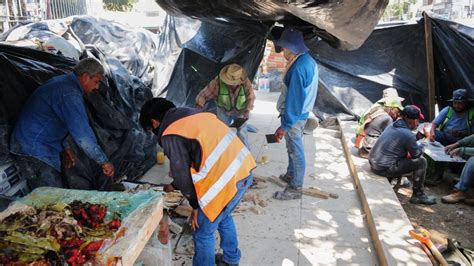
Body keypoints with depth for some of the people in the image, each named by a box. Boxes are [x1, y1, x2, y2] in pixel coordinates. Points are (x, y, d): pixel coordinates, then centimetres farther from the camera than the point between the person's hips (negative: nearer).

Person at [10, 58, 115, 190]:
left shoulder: (62, 81, 11)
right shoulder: (70, 93, -23)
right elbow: (83, 135, -29)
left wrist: (66, 147, 20)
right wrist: (104, 161, -23)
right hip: (35, 151, -10)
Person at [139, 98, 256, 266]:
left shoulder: (170, 135, -8)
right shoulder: (192, 115, 17)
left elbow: (181, 172, -5)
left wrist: (195, 206, 9)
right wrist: (175, 185, 33)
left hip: (226, 181, -9)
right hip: (244, 170, 9)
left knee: (202, 233, 12)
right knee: (223, 216, 32)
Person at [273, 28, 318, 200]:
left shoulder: (298, 68, -26)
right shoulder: (309, 60, 4)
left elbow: (293, 99, -27)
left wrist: (284, 125, -24)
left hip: (294, 116, -10)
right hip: (302, 113, 10)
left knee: (296, 151, 2)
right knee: (293, 148, 24)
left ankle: (296, 188, 15)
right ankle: (291, 175, 42)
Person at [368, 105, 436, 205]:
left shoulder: (392, 125, 9)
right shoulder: (407, 134, -17)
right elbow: (416, 154, -2)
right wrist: (421, 146, 15)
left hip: (373, 162, 9)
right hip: (384, 168, -9)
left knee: (405, 157, 30)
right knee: (421, 162, -1)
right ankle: (418, 195, 11)